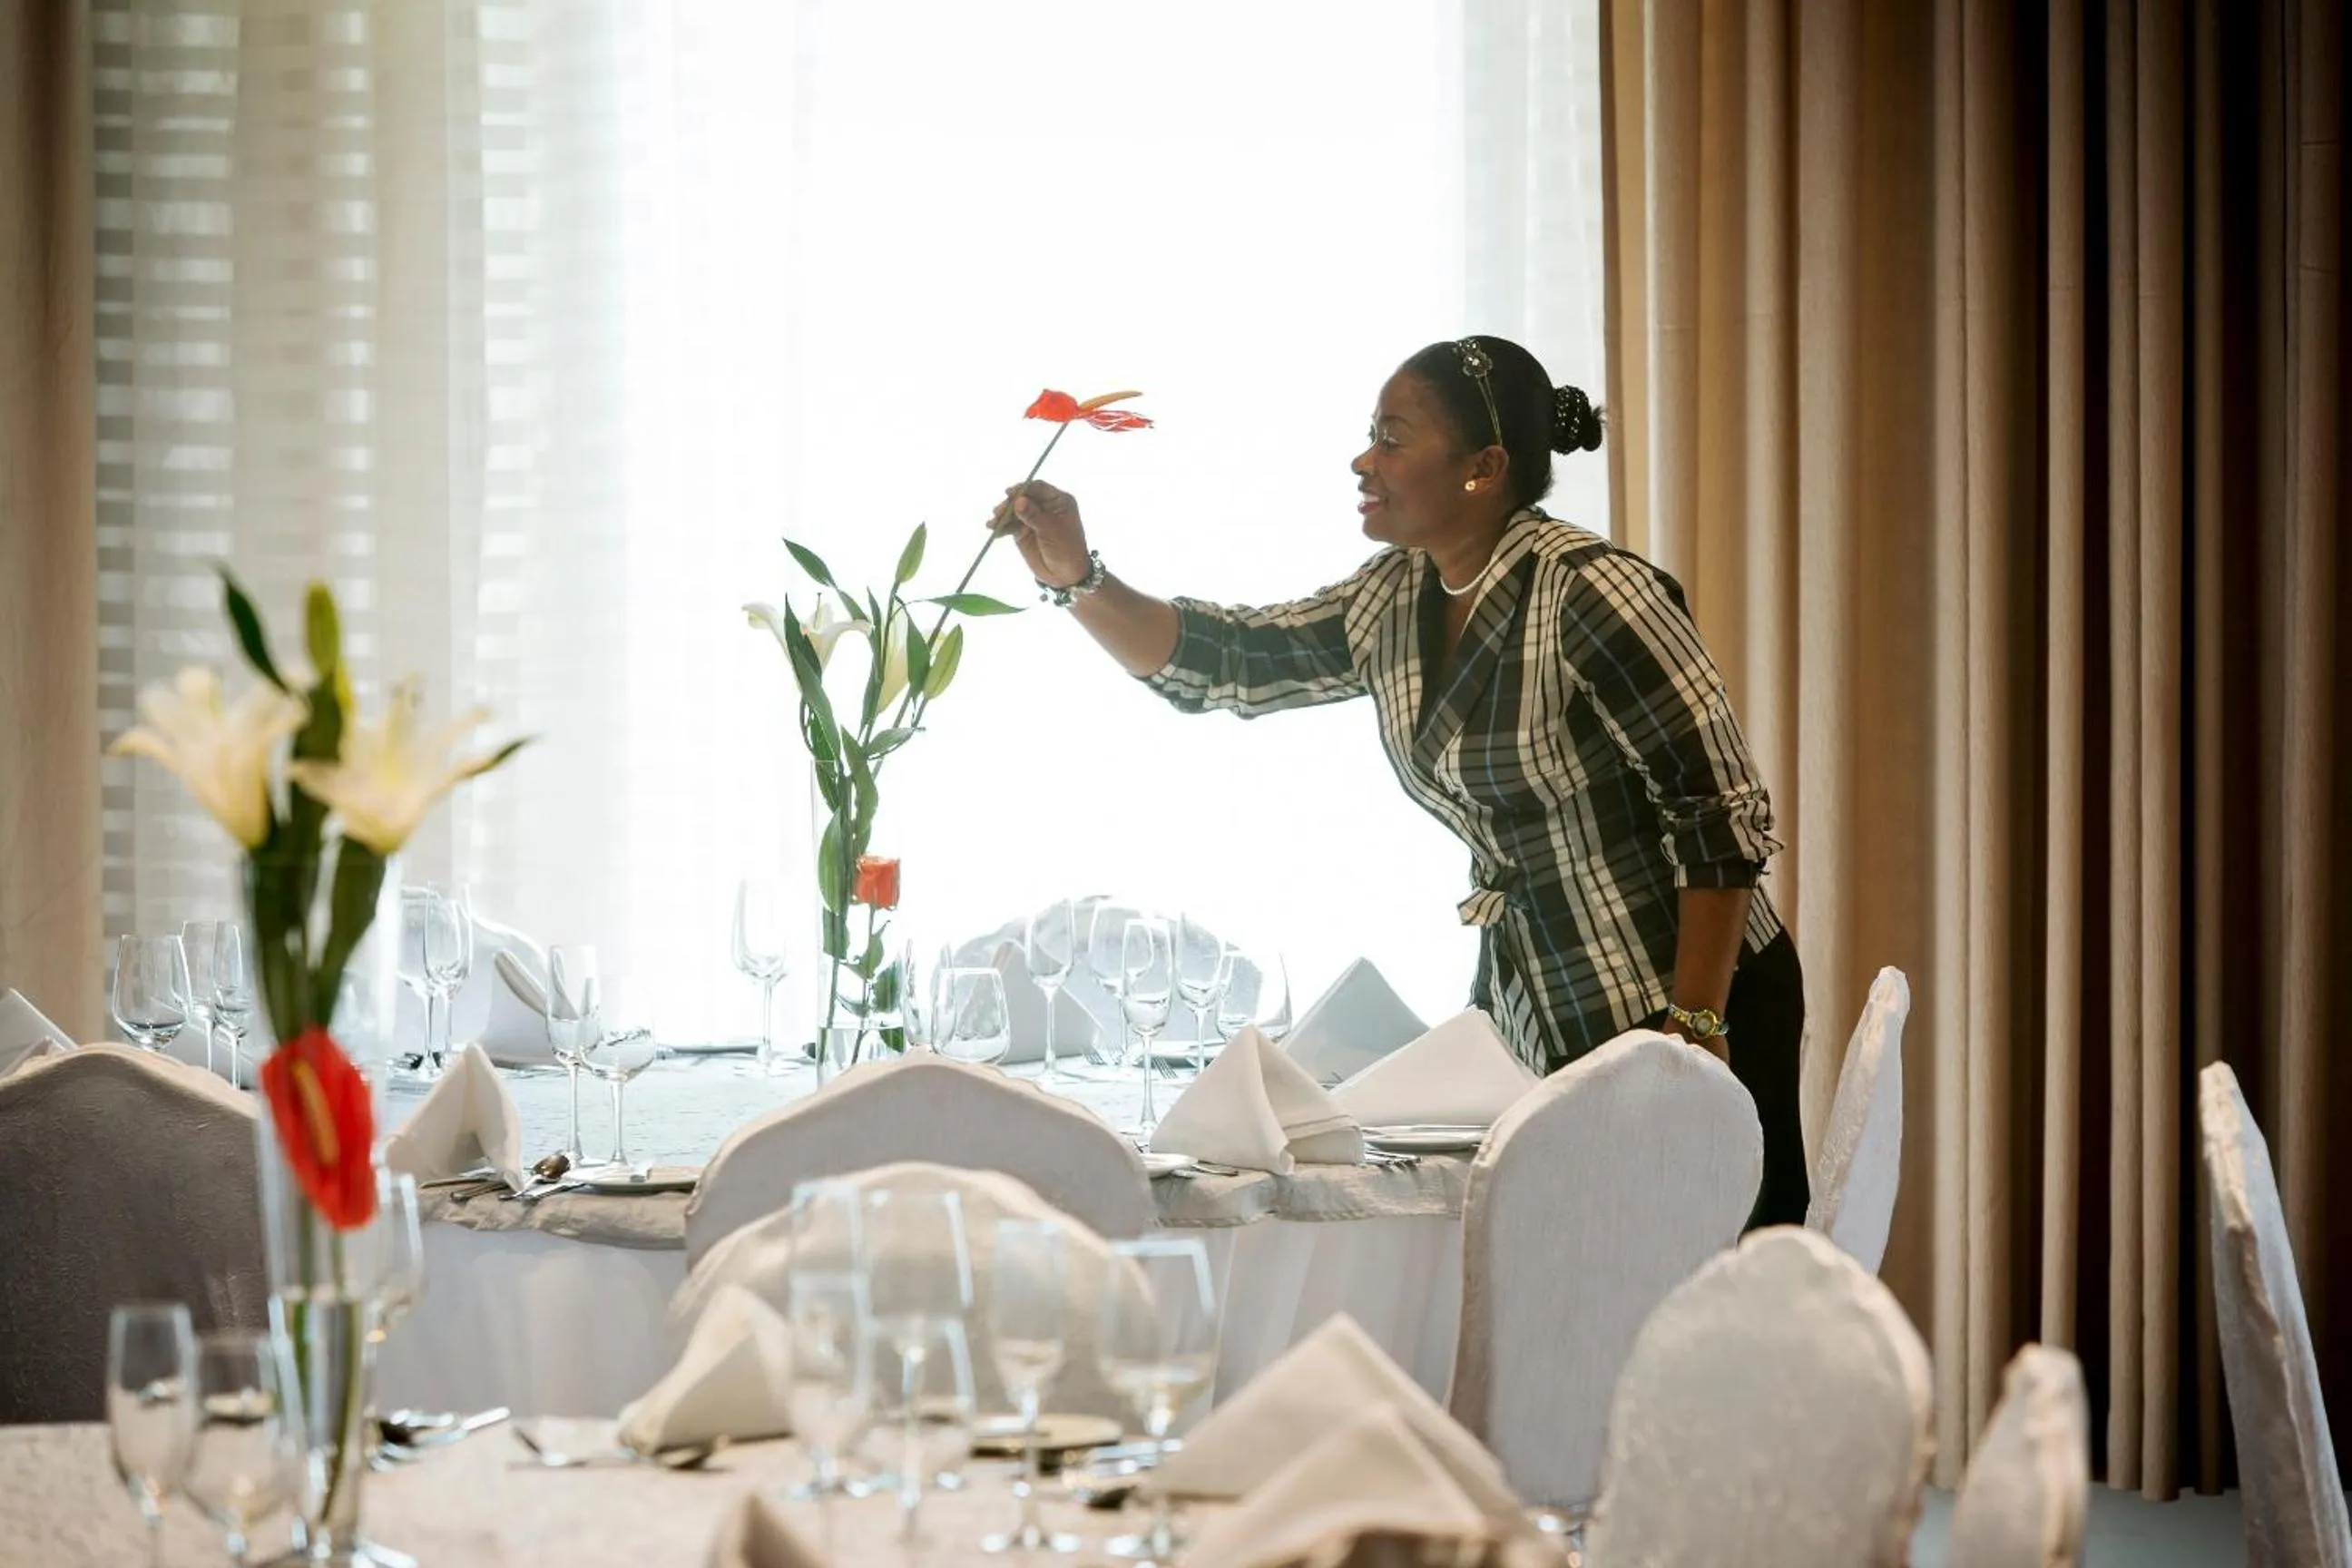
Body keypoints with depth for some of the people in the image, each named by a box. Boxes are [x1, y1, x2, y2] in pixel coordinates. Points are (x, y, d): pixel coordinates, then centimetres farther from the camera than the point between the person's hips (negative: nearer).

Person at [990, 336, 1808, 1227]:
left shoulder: (1588, 594, -18)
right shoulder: (1394, 602, 5)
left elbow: (1725, 817, -19)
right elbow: (1218, 663, 13)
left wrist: (1694, 1033, -21)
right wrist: (1077, 581, -3)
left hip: (1682, 1014, -7)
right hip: (1530, 1019, 7)